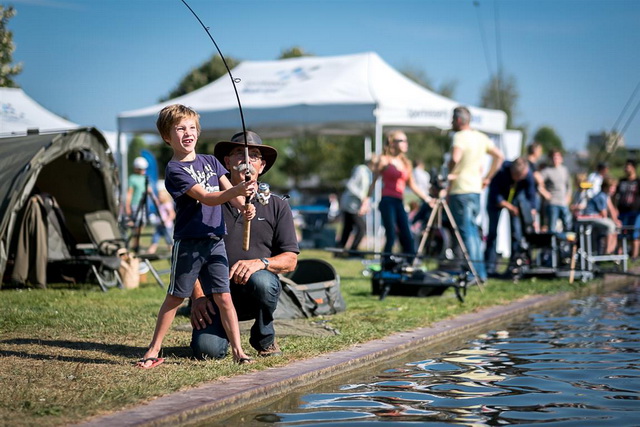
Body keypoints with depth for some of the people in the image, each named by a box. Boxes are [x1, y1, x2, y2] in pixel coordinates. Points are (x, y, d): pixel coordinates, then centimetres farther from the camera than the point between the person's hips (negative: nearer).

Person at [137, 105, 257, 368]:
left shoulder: (210, 161, 12)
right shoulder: (174, 169, -9)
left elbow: (230, 192, 6)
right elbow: (206, 198, -19)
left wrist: (245, 207, -16)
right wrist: (237, 190, -34)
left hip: (215, 241, 4)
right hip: (188, 243, -4)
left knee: (223, 297, 1)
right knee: (175, 298, 4)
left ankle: (238, 350, 6)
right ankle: (154, 350, 15)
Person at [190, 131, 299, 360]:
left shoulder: (277, 206, 7)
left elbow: (290, 260, 2)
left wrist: (260, 263, -19)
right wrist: (198, 296, -11)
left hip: (255, 291, 1)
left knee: (261, 280, -36)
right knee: (207, 350, -24)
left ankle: (265, 338, -5)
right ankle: (224, 327, 15)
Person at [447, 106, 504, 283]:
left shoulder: (460, 137, -12)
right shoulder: (481, 137, 13)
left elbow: (455, 158, -29)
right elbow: (499, 156, 16)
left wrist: (450, 174, -12)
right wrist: (488, 177, 16)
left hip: (460, 190, -8)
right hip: (476, 188, 8)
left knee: (465, 231, -5)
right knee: (473, 229, 15)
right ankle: (481, 272, 16)